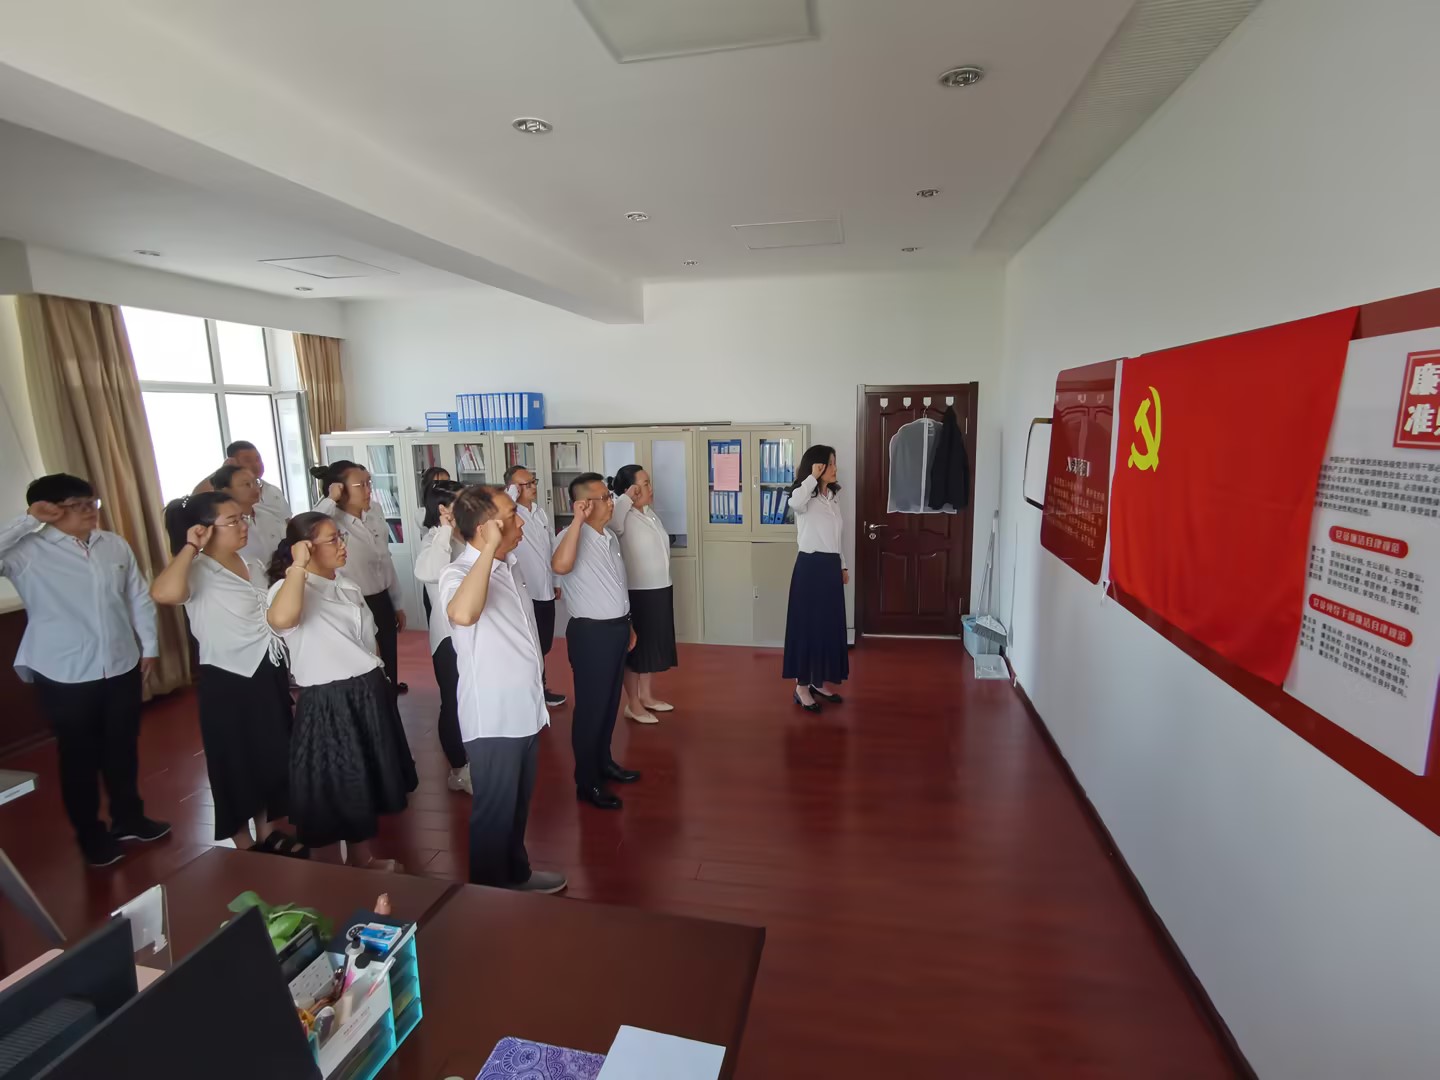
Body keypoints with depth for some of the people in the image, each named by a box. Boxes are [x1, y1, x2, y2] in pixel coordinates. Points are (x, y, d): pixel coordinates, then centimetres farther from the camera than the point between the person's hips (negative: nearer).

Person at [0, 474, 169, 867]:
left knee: (123, 749, 18)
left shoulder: (115, 545, 2)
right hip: (65, 676, -4)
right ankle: (91, 835, 31)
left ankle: (128, 818, 37)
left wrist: (149, 645, 8)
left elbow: (139, 598, 9)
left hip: (121, 668, 4)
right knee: (79, 757, 12)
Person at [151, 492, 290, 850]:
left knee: (273, 758, 18)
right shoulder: (198, 571, -17)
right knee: (237, 765, 9)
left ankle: (267, 835, 37)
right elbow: (163, 593, -42)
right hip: (228, 681, -7)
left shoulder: (254, 566, 6)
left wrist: (287, 670, 17)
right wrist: (190, 547, -29)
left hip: (269, 674, 7)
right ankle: (245, 848, 27)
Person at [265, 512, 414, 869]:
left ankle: (362, 857, 39)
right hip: (329, 702, -8)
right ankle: (359, 860, 29)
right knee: (345, 787, 8)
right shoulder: (290, 587, -16)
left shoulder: (348, 587, 9)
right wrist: (298, 566, -32)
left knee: (368, 781, 20)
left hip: (369, 693, 8)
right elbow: (281, 619, -41)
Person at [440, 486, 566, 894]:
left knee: (518, 805, 24)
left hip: (525, 711, 8)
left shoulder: (509, 566, 5)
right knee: (494, 813, 11)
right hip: (492, 719, -8)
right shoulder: (458, 575, -21)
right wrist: (490, 549, -41)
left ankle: (516, 874, 44)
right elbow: (463, 614, -47)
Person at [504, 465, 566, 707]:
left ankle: (540, 688, 37)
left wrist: (557, 581, 16)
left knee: (543, 645, 19)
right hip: (525, 594, -7)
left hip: (546, 592, 7)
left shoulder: (541, 513, 8)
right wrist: (512, 491, -25)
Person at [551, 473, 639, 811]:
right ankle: (586, 782, 18)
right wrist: (578, 520, -37)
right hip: (590, 633, -8)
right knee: (591, 707, 4)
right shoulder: (572, 536, -17)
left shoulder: (611, 537, 10)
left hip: (615, 628, 8)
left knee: (610, 702, 20)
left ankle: (604, 762, 38)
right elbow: (561, 565, -41)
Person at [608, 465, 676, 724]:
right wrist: (628, 497, -27)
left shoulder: (649, 513, 9)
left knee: (653, 645, 18)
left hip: (660, 590, 8)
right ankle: (632, 704, 20)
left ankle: (646, 695, 35)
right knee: (636, 647, 5)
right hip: (638, 593, -8)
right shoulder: (623, 517, -17)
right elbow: (609, 516, -40)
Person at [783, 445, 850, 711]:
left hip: (831, 566, 8)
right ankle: (802, 687, 9)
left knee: (830, 626, 12)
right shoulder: (806, 496, -11)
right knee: (807, 625, -1)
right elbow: (795, 503, -39)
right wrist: (813, 477, -28)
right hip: (810, 566, -8)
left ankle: (820, 682, 25)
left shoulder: (833, 496, 13)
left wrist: (843, 566, 20)